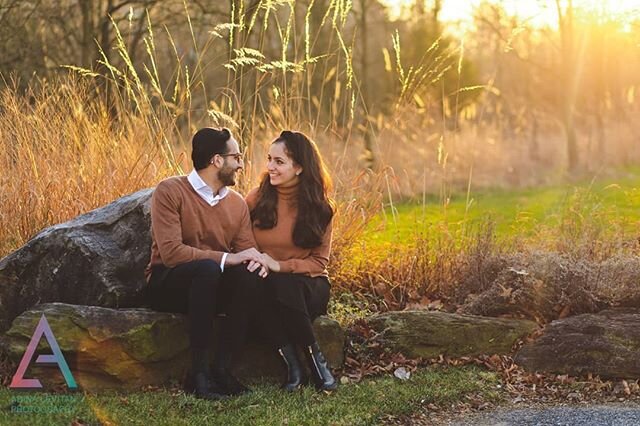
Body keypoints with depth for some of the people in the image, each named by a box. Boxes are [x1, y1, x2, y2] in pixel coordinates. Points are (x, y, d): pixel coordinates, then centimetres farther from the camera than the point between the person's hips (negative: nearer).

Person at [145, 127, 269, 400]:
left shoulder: (237, 203, 8)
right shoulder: (170, 191, -12)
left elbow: (246, 251, 5)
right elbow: (170, 252, -22)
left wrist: (257, 260, -21)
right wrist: (226, 258, -27)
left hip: (213, 285, 5)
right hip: (168, 284, -5)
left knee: (251, 275, -25)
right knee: (207, 268, -37)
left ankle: (221, 368, -23)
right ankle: (199, 372, -33)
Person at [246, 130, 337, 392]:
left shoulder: (319, 207, -1)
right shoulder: (256, 199, 2)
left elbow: (319, 261, 0)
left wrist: (280, 266, -17)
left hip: (308, 285, -1)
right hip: (266, 284, 1)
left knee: (283, 285, -36)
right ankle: (296, 365, -26)